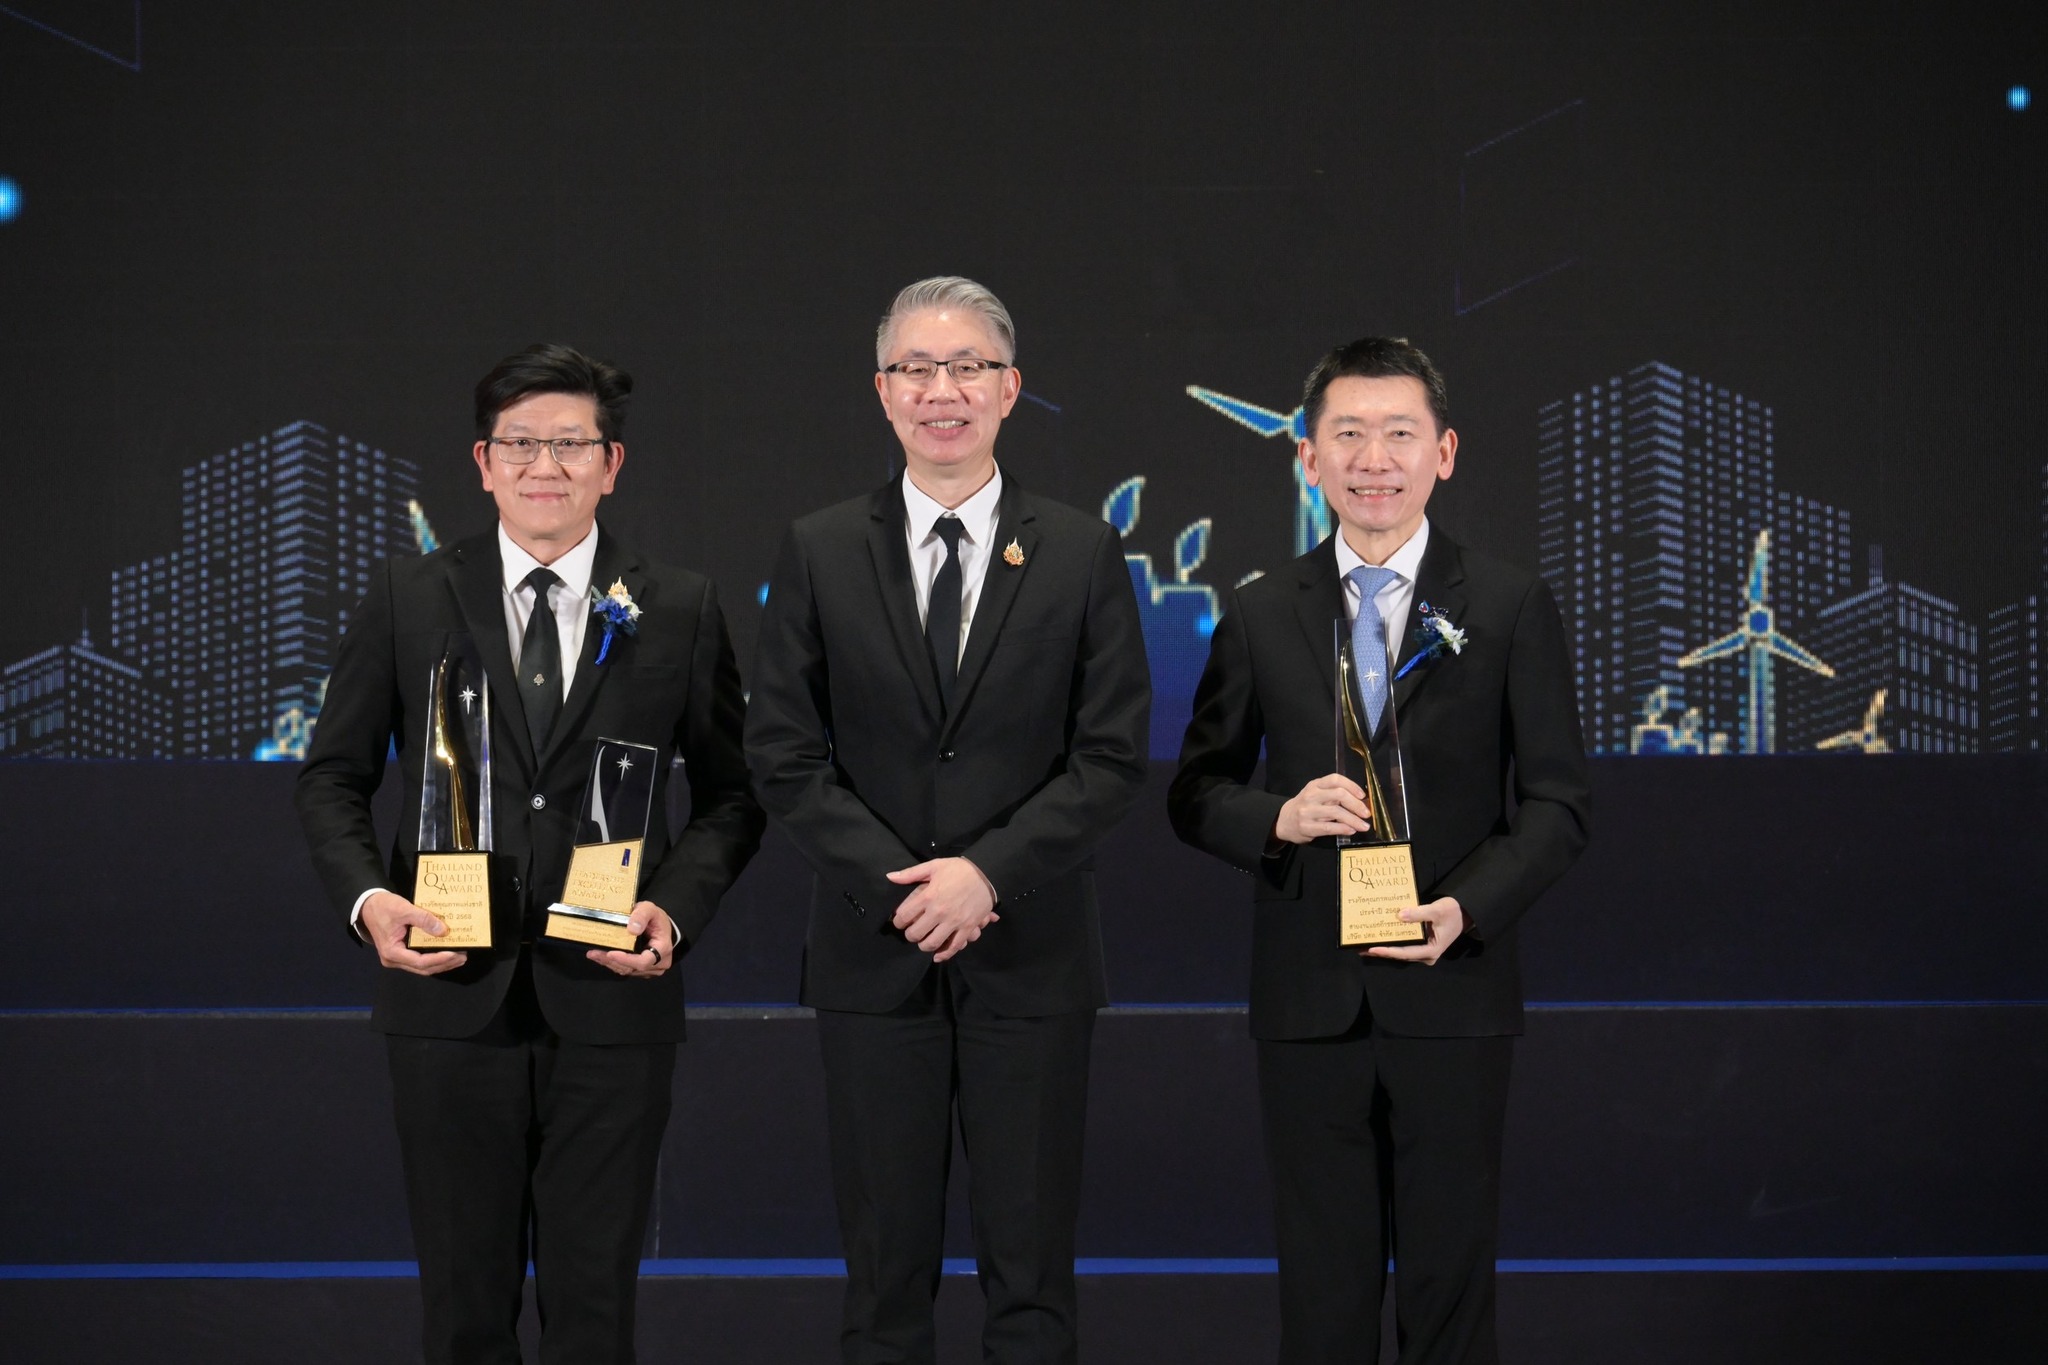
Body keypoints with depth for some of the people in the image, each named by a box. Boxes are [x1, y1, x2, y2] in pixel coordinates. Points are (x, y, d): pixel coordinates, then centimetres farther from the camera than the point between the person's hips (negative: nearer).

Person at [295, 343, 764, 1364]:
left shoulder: (680, 611, 4)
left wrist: (675, 906, -9)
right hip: (450, 994, 0)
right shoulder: (407, 602, 4)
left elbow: (731, 792, 9)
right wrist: (368, 898, -10)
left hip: (610, 999, 0)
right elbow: (332, 776, 8)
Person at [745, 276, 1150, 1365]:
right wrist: (901, 882, -11)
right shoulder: (820, 553, 4)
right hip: (873, 956, 1)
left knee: (1031, 1272, 5)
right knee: (884, 1271, 7)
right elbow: (784, 753, 1)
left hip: (1029, 957, 0)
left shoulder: (1083, 556, 3)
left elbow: (1112, 757, -2)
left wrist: (988, 871, -14)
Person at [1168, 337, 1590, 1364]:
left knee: (1449, 1274, 6)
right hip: (1308, 998, 1)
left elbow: (1557, 802, 0)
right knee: (1323, 1280, 8)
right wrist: (1278, 817, -13)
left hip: (1451, 995, -1)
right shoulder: (1260, 617, 6)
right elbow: (1195, 793, 9)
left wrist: (1468, 906, -17)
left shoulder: (1511, 608, 1)